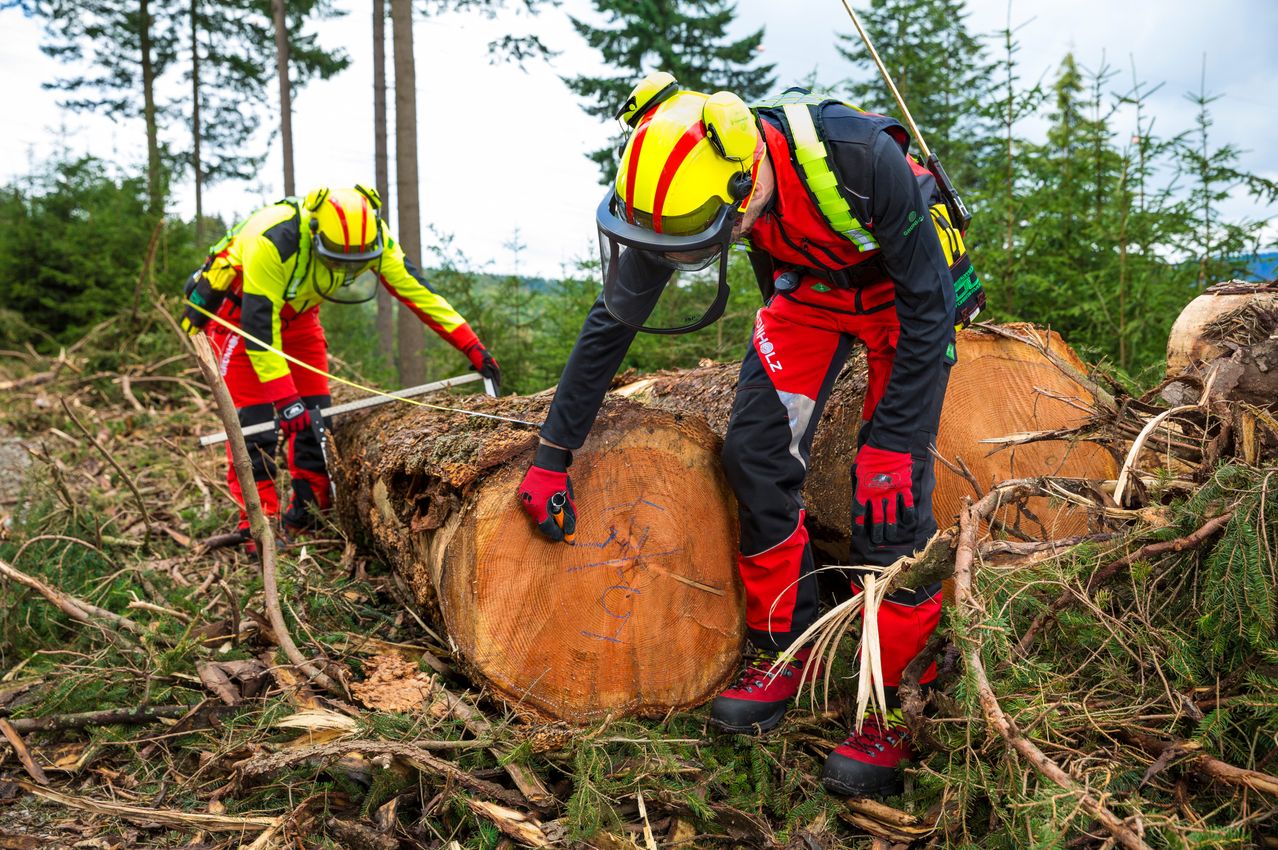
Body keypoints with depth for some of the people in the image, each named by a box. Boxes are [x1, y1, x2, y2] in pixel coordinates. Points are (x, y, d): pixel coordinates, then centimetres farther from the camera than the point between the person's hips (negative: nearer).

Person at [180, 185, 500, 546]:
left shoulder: (371, 238, -23)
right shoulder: (271, 242, -40)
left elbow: (417, 288, -17)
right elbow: (259, 325, -37)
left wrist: (472, 346, -21)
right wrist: (285, 399, -40)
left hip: (297, 312, 6)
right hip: (238, 310, -5)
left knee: (313, 414, 1)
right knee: (254, 419, -14)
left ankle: (307, 513, 11)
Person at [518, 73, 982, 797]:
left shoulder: (862, 159, -39)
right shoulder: (683, 194, -24)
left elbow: (927, 305, -25)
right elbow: (612, 323, -13)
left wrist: (891, 440, -26)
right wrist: (553, 456, -10)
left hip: (903, 294, -4)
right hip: (808, 289, 4)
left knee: (890, 489, -15)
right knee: (755, 453, -12)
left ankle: (898, 710, -2)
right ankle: (784, 649, 7)